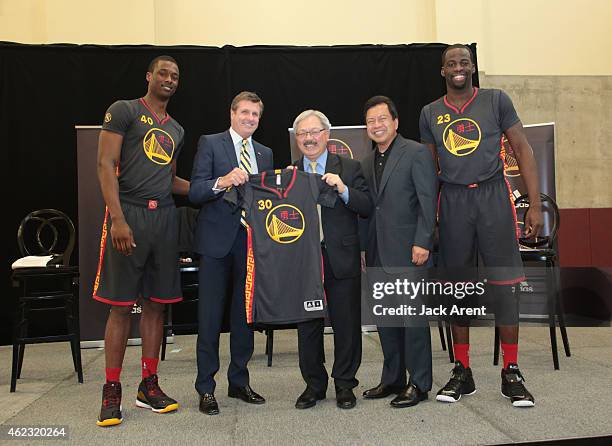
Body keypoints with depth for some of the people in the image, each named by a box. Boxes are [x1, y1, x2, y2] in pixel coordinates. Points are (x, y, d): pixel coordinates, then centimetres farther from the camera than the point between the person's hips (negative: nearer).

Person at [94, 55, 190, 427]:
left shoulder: (175, 130, 20)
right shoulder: (124, 111, 1)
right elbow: (106, 164, -8)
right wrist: (117, 219, -18)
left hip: (164, 217, 6)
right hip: (129, 214, -6)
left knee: (156, 303, 7)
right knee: (121, 305, -2)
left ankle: (149, 386, 18)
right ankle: (112, 390, 9)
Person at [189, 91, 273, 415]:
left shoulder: (265, 153, 15)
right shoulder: (210, 144, 0)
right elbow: (195, 193, -10)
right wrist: (223, 181, -27)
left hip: (251, 239, 5)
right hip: (217, 240, -4)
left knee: (245, 314, 11)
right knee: (210, 315, 1)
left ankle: (239, 382, 25)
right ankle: (206, 388, 12)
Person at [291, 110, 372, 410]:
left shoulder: (349, 168, 5)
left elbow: (367, 209, -3)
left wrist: (343, 190, -17)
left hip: (342, 259, -1)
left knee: (346, 325, 6)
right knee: (307, 325, 10)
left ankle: (345, 384, 23)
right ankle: (314, 384, 26)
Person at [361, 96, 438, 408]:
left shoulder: (417, 153, -4)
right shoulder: (368, 162, 17)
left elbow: (428, 201, -10)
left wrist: (422, 243, -16)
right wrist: (365, 249, 12)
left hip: (408, 251, -7)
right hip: (378, 253, 7)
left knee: (414, 317, -1)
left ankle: (419, 384, 10)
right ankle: (392, 379, 24)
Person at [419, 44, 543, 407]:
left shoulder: (496, 100, 4)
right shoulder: (431, 113, 11)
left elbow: (523, 150, 2)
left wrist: (535, 205, -5)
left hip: (493, 196, -2)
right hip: (453, 201, 2)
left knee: (504, 285, -2)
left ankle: (511, 374, 11)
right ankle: (462, 373, 18)